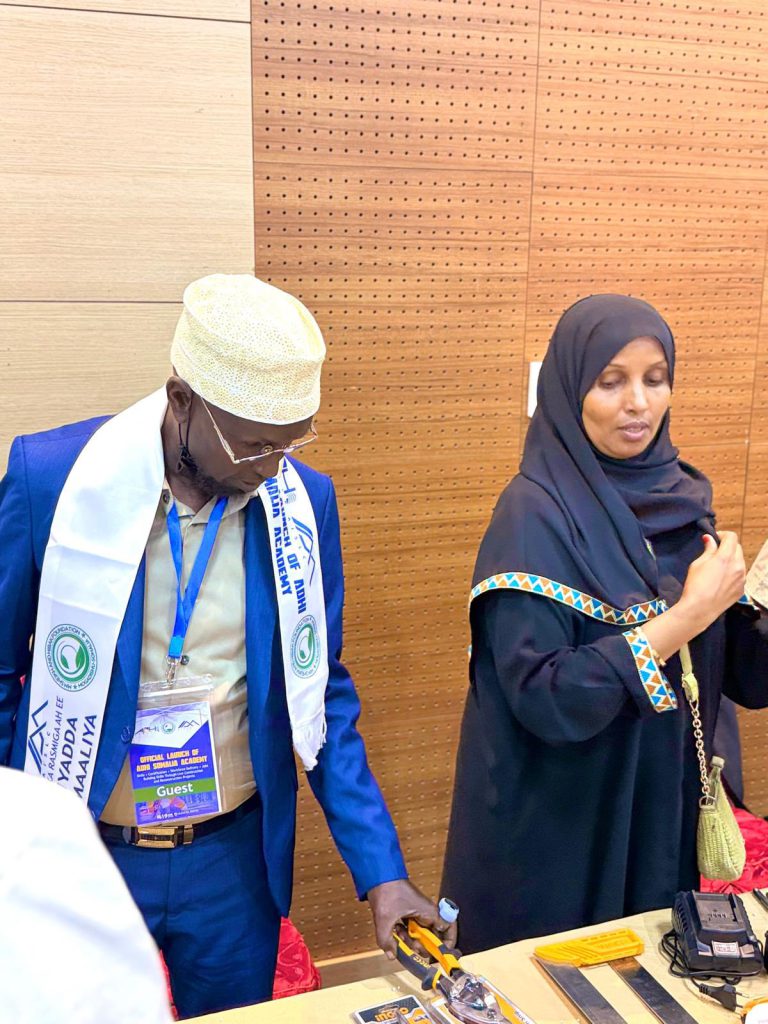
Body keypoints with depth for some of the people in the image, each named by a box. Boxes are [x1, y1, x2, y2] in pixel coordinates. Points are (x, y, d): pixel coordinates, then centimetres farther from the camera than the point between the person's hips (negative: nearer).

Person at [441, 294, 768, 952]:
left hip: (666, 818, 6)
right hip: (555, 832, -6)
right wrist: (688, 614, -24)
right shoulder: (534, 515, -17)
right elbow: (544, 699, -25)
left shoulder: (679, 498, 0)